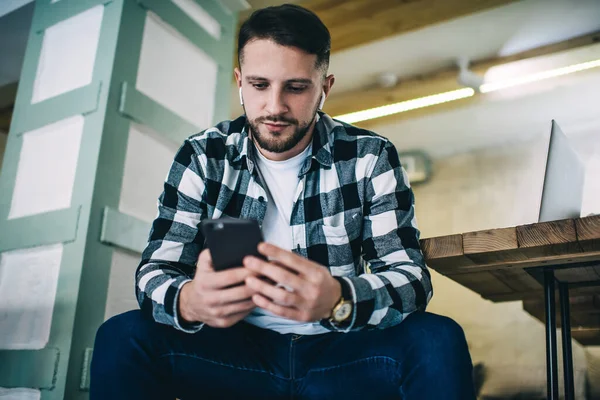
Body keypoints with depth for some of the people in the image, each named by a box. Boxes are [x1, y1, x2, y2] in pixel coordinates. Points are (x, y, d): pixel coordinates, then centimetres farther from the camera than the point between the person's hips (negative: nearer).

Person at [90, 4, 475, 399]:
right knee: (123, 337, -22)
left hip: (341, 353, 0)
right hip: (239, 351, 1)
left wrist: (338, 300, -37)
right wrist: (188, 301, -33)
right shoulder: (201, 157, -3)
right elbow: (154, 271, -7)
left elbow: (411, 278, -13)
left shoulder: (370, 156, -6)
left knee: (438, 343, -27)